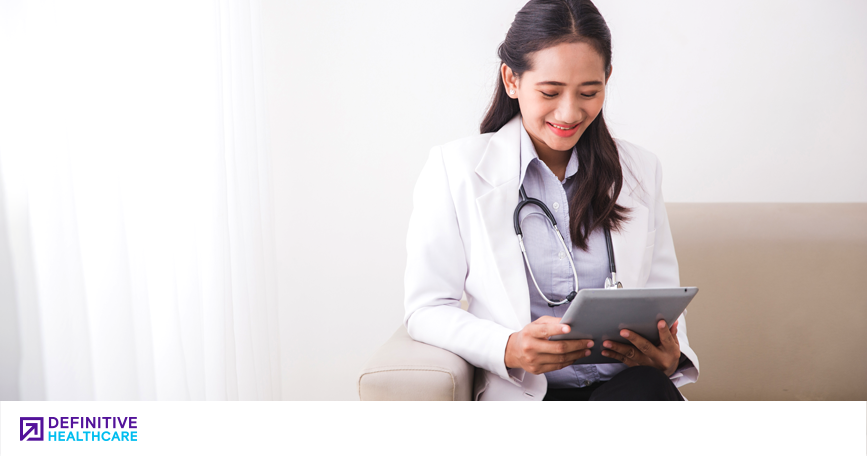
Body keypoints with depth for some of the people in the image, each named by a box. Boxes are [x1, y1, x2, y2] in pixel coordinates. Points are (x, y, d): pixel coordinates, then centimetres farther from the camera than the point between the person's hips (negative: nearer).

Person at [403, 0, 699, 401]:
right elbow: (426, 309, -2)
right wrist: (508, 349, -21)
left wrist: (670, 355, -8)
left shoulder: (640, 170, 12)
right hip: (522, 392, -4)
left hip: (629, 385, 4)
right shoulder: (455, 169, -1)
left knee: (649, 387, -32)